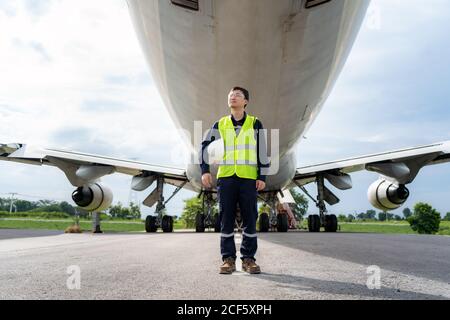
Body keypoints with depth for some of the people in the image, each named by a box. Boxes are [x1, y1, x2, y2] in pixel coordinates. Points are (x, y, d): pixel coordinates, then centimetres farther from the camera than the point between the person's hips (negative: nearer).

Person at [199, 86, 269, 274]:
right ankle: (228, 259, 7)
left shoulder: (255, 124, 8)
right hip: (225, 177, 1)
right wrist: (205, 170, 1)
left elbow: (262, 151, 5)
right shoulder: (220, 125, 12)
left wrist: (262, 177, -2)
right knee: (226, 218, 0)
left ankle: (248, 259, 8)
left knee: (250, 218, 0)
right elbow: (205, 146, 13)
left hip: (248, 178, -1)